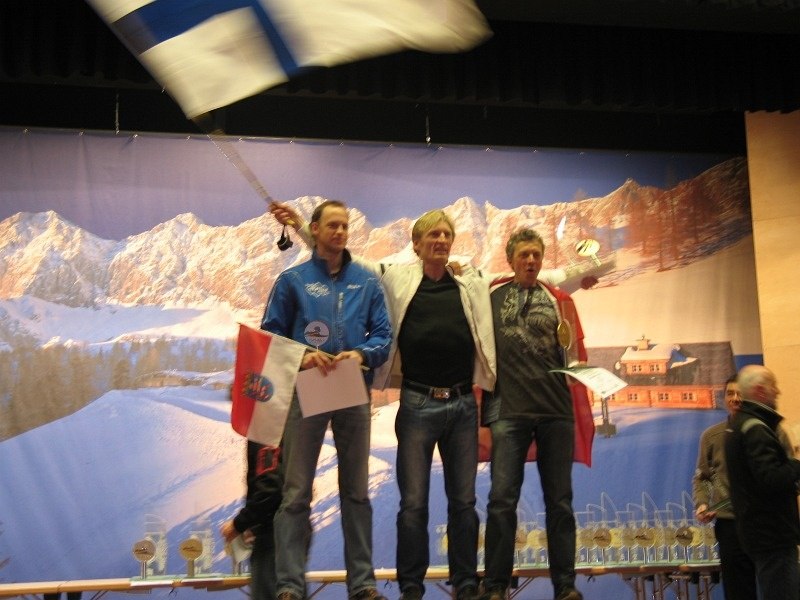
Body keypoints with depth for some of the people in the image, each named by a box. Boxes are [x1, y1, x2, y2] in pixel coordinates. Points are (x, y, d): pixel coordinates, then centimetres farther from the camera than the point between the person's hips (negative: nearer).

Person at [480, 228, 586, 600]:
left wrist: (579, 366, -6)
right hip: (509, 410, -1)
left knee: (559, 500, 5)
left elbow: (575, 355, 11)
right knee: (502, 499, -4)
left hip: (556, 410, 2)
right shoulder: (491, 296, 9)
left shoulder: (558, 300, 12)